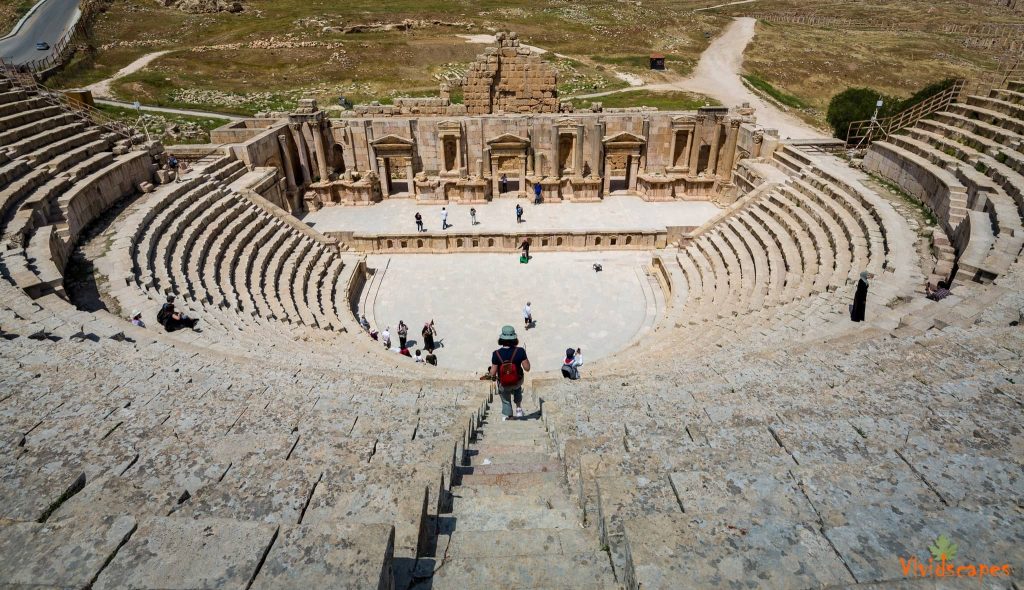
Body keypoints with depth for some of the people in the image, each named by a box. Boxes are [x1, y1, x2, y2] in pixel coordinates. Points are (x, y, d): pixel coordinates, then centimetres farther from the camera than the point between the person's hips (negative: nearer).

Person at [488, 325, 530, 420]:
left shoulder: (496, 354, -25)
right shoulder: (520, 351, -26)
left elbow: (493, 373, -19)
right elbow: (527, 368, -20)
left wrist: (489, 374, 4)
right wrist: (525, 357, -3)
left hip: (503, 385, -1)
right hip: (517, 382, 1)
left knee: (506, 402, 27)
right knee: (517, 388, 39)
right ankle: (518, 408, 35)